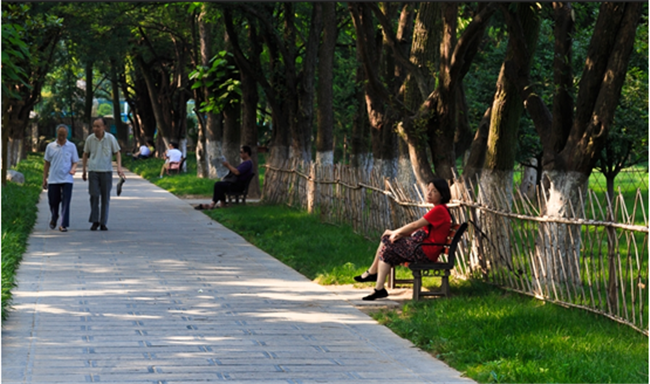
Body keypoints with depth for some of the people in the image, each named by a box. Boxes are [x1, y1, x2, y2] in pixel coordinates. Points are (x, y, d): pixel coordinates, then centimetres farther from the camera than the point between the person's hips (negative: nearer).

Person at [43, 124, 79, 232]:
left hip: (67, 180, -1)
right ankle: (54, 219, 37)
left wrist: (73, 169, -16)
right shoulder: (50, 147, 5)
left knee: (65, 203, -8)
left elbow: (75, 162, 7)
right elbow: (47, 163, 11)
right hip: (53, 180, 1)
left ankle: (63, 225, -6)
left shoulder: (71, 147, 4)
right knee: (53, 202, 9)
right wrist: (44, 179, 8)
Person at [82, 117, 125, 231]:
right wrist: (83, 171, 11)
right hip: (93, 171, 0)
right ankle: (95, 221, 3)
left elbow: (117, 153, 4)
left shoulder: (111, 138, -2)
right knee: (94, 196, -7)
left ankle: (103, 223, 10)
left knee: (105, 198, 3)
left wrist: (119, 168, -9)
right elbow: (85, 155, 12)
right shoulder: (90, 139, 1)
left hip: (106, 171, 0)